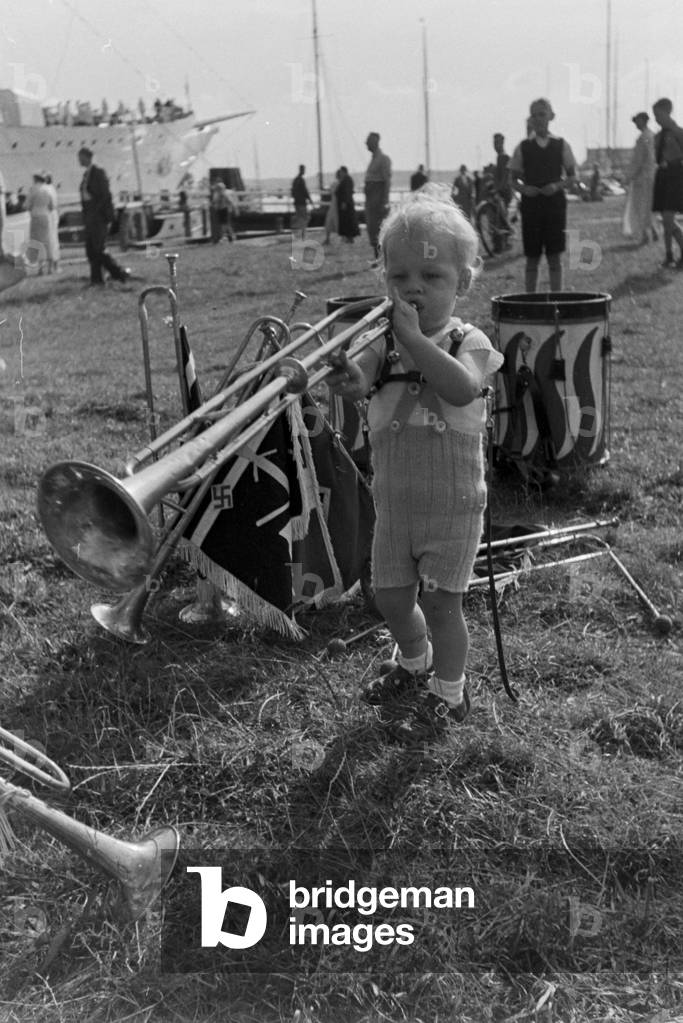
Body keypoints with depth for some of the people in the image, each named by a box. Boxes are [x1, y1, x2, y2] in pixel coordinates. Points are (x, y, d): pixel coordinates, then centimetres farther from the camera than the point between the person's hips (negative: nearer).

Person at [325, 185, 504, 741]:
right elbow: (355, 384, -20)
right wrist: (344, 374, -43)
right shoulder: (384, 344, 0)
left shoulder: (468, 341, -10)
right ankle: (416, 665, 44)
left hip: (452, 506, -4)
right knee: (392, 599, 14)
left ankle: (449, 695, 25)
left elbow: (462, 388, -33)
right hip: (394, 503, 4)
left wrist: (413, 337, -37)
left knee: (440, 602, 2)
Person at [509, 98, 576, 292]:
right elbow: (514, 178, 10)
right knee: (532, 258, 3)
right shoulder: (523, 147, 5)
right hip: (531, 205, 0)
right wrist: (523, 188, -11)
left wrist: (557, 186, -11)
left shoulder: (561, 145, 5)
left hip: (555, 203, 0)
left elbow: (572, 177, 8)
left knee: (555, 257, 0)